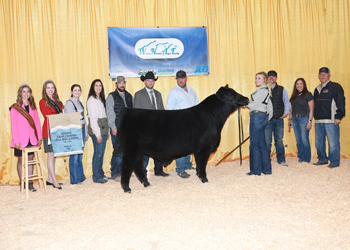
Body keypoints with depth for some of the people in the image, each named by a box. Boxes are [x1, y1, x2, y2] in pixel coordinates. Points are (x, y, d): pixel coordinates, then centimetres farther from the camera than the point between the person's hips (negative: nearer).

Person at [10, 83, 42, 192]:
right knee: (21, 160, 3)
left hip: (32, 139, 4)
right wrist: (16, 140, -11)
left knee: (30, 159, 6)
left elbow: (37, 122, 11)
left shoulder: (32, 107, 11)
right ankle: (22, 183, 13)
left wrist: (39, 137, 6)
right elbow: (13, 125, -5)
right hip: (21, 139, -3)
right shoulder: (15, 107, -2)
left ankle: (30, 183, 12)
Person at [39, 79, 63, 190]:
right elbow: (48, 116, -10)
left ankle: (49, 179, 17)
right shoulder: (43, 102, -1)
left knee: (54, 156, 9)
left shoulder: (57, 101, 18)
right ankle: (54, 181, 1)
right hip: (49, 131, -6)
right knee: (51, 155, -4)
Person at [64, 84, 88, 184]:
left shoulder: (80, 103, 16)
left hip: (81, 130, 7)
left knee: (80, 155, 12)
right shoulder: (69, 103, -6)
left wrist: (86, 132, 18)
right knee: (74, 155, -5)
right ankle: (75, 179, 3)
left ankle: (80, 176, 21)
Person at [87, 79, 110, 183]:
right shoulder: (91, 100, -7)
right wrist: (98, 134, -16)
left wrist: (107, 131, 14)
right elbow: (92, 118, -13)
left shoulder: (101, 99, 17)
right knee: (98, 153, -6)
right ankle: (97, 177, 2)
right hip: (96, 130, -8)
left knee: (101, 153, 11)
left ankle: (100, 174, 19)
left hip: (103, 129, 8)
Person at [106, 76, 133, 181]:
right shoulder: (111, 96, 1)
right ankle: (115, 174, 2)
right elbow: (110, 113, -4)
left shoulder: (129, 96, 16)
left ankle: (122, 172, 15)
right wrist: (113, 127, -11)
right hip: (117, 128, -5)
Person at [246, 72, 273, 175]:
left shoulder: (261, 90, -11)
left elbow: (254, 105, -14)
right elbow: (270, 107, 22)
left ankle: (256, 170, 2)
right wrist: (268, 118, 26)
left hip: (257, 116, -10)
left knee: (254, 144, -4)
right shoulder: (266, 90, 19)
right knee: (261, 144, 12)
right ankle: (266, 169, 17)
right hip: (263, 116, 10)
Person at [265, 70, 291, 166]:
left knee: (279, 140, 4)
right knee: (267, 141, -1)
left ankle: (281, 160, 14)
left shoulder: (282, 89, 12)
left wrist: (286, 112, 0)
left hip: (279, 119, 1)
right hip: (267, 119, -1)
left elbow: (286, 101, 14)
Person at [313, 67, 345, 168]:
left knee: (333, 142, -5)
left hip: (331, 121, -7)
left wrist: (338, 117, -14)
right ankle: (322, 160, 24)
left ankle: (334, 162, 4)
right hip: (318, 121, 7)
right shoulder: (317, 89, 20)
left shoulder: (335, 87, -1)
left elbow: (340, 102, -7)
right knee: (319, 142, 11)